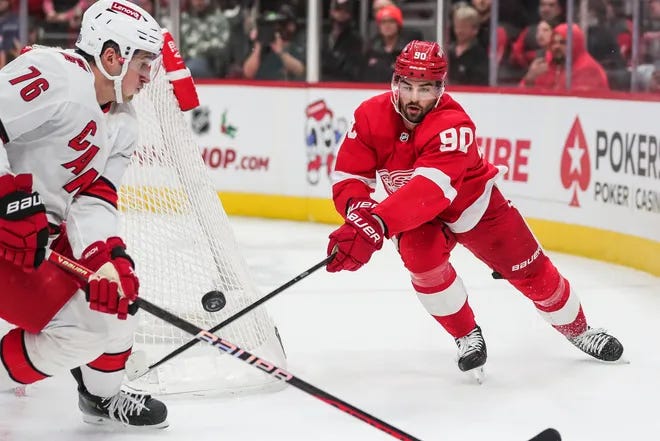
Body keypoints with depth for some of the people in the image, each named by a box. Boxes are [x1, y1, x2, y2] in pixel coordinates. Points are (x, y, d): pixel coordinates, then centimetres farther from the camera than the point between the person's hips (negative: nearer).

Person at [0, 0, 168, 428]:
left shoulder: (121, 125, 9)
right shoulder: (56, 76, -21)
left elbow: (94, 198, 1)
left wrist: (107, 258, -17)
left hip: (42, 231, 10)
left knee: (117, 289, 16)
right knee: (79, 328, -15)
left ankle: (103, 396, 36)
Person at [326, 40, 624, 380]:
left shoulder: (453, 125, -37)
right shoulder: (371, 117, -22)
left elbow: (430, 190, -51)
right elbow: (348, 178, -20)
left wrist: (377, 224, -64)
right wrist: (360, 214, -44)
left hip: (474, 205, -2)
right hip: (416, 215, 2)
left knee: (531, 272, 4)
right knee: (421, 256, -28)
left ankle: (577, 329, 34)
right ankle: (467, 336, -4)